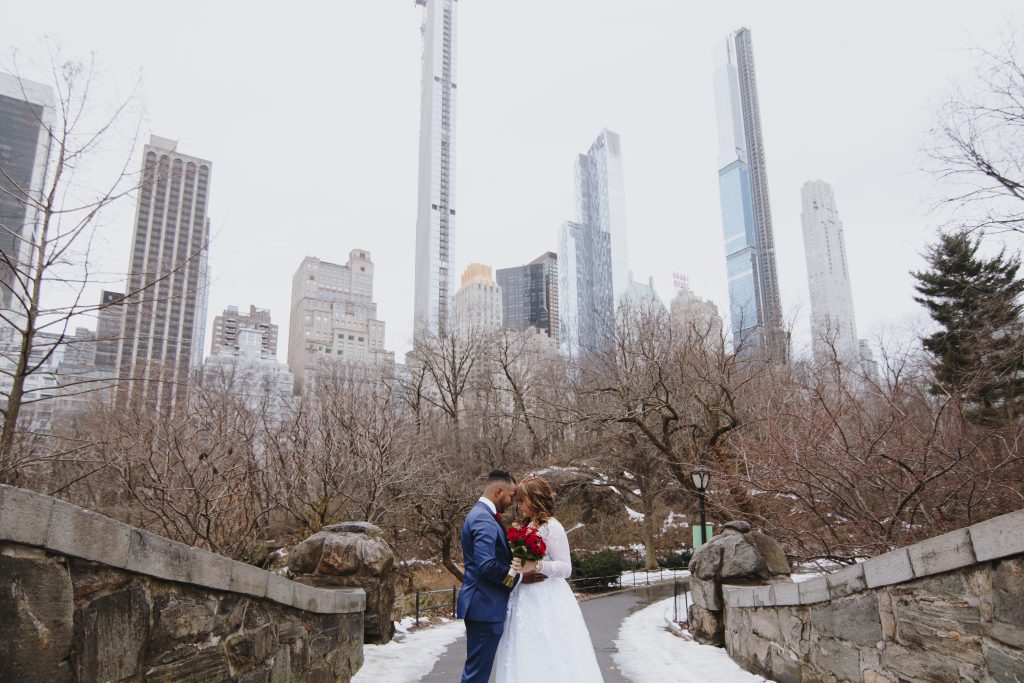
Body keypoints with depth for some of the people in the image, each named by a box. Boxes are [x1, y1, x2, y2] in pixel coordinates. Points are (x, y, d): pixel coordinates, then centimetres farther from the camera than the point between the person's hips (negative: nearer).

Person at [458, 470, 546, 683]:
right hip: (485, 606, -11)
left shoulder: (482, 514, 15)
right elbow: (487, 566, -27)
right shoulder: (483, 519, -19)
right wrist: (519, 577, -16)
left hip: (484, 604, 11)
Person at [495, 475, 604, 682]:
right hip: (527, 602, 8)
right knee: (528, 662, 10)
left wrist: (537, 566, -27)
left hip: (546, 603, -8)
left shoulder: (551, 527, -12)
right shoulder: (530, 526, 12)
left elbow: (566, 568, -15)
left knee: (548, 662, -3)